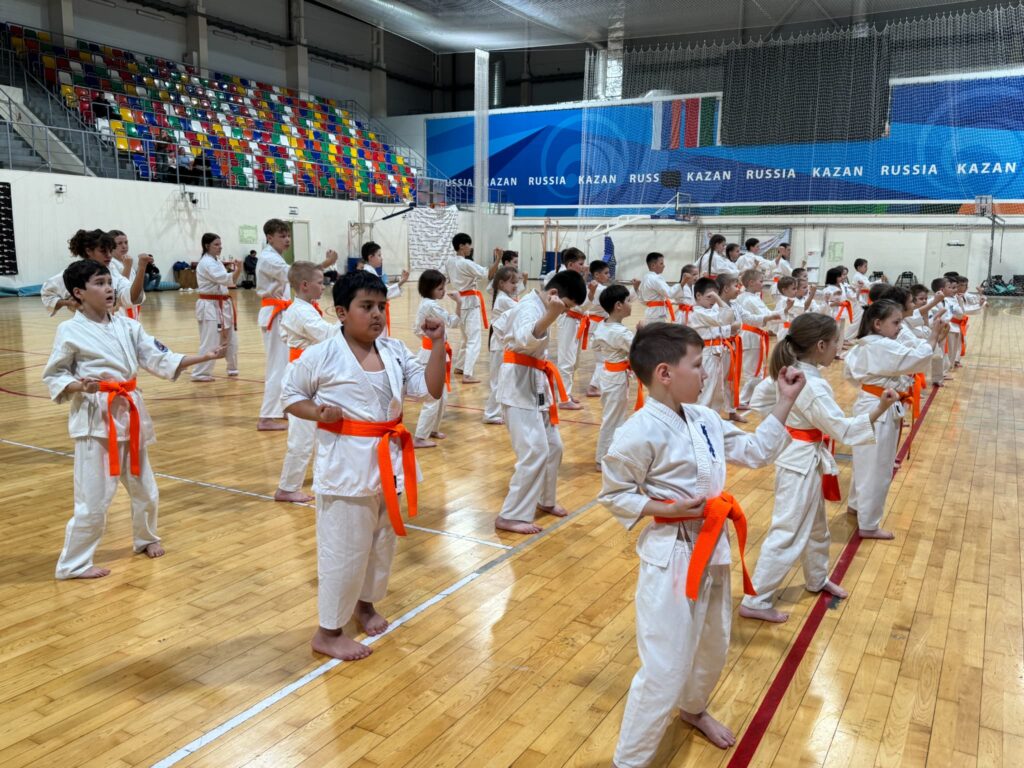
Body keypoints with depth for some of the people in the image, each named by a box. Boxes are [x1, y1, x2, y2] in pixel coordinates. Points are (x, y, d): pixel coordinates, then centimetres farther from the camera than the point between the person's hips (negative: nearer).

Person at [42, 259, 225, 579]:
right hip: (95, 418, -6)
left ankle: (146, 538, 42)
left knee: (144, 488, 18)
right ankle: (73, 563, 12)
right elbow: (53, 376, -3)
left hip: (130, 413, 6)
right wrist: (81, 386, -23)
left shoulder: (127, 326, 5)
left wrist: (205, 356, -8)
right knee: (94, 498, -5)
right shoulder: (70, 331, -9)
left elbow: (160, 359, 2)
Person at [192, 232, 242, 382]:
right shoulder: (206, 263, -16)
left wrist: (236, 270, 2)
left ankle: (232, 368, 29)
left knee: (230, 339, 16)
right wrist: (238, 270, -38)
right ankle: (200, 373, -3)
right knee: (210, 342, -9)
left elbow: (229, 281, 17)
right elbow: (224, 279, -28)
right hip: (210, 306, -10)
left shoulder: (216, 261, 15)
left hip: (222, 305, 10)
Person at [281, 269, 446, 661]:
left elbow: (431, 389, 0)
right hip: (346, 463, -6)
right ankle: (328, 632, 19)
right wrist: (318, 414, -18)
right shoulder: (320, 356, -11)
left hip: (388, 459, 6)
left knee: (382, 542, 20)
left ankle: (364, 604, 44)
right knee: (343, 549, 2)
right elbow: (290, 396, 0)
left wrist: (438, 345, -10)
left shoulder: (395, 351, 3)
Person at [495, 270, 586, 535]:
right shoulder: (530, 307, -19)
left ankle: (544, 500, 36)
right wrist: (550, 316, -57)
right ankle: (510, 516, -5)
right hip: (520, 386, -10)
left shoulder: (538, 307, 12)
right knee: (535, 452, -14)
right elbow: (526, 338, -41)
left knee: (553, 447, 17)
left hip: (535, 385, 10)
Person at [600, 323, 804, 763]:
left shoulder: (704, 419, 3)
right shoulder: (640, 432, -21)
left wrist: (785, 401, 7)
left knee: (713, 647, 26)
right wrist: (669, 509, -22)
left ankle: (692, 709, 55)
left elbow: (757, 451, 12)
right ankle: (629, 759, 16)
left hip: (712, 549, 9)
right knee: (665, 669, -4)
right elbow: (614, 496, -13)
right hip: (671, 558, -8)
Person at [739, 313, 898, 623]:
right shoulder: (814, 386, -28)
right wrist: (880, 408, -30)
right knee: (788, 534, -2)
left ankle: (817, 580, 48)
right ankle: (755, 602, 6)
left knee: (816, 525, 27)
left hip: (797, 456, 10)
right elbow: (843, 430, -25)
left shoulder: (788, 371, -1)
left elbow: (759, 399, 10)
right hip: (803, 463, -10)